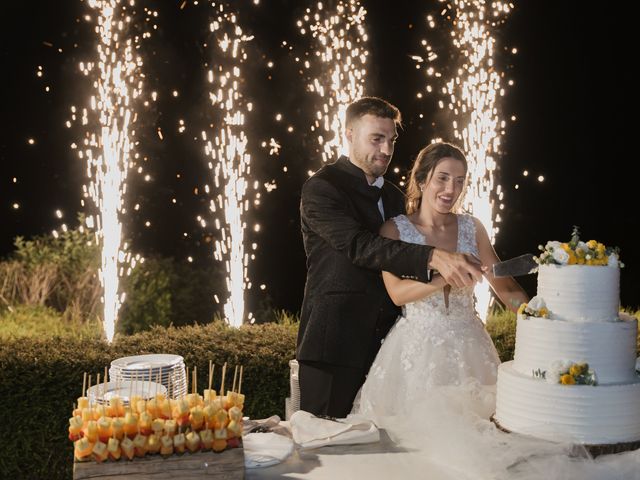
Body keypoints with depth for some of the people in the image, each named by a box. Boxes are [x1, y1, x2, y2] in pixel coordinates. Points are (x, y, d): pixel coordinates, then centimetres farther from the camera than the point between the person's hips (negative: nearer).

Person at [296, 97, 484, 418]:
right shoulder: (321, 188, -9)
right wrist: (433, 257, -35)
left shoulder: (394, 196, 16)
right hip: (335, 343, -6)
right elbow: (359, 246, -24)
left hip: (385, 341, 7)